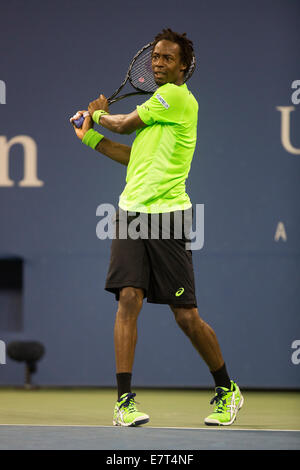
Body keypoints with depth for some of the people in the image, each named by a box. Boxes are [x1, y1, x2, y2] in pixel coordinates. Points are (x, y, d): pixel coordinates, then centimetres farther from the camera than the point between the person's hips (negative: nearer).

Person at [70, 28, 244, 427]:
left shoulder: (178, 97, -7)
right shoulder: (157, 104, 20)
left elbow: (124, 125, -1)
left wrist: (99, 114, 20)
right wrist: (90, 135, 22)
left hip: (167, 214, -7)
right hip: (132, 211, 7)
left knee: (186, 316, -2)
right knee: (128, 298, -9)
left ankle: (227, 390, 18)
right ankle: (124, 401, -9)